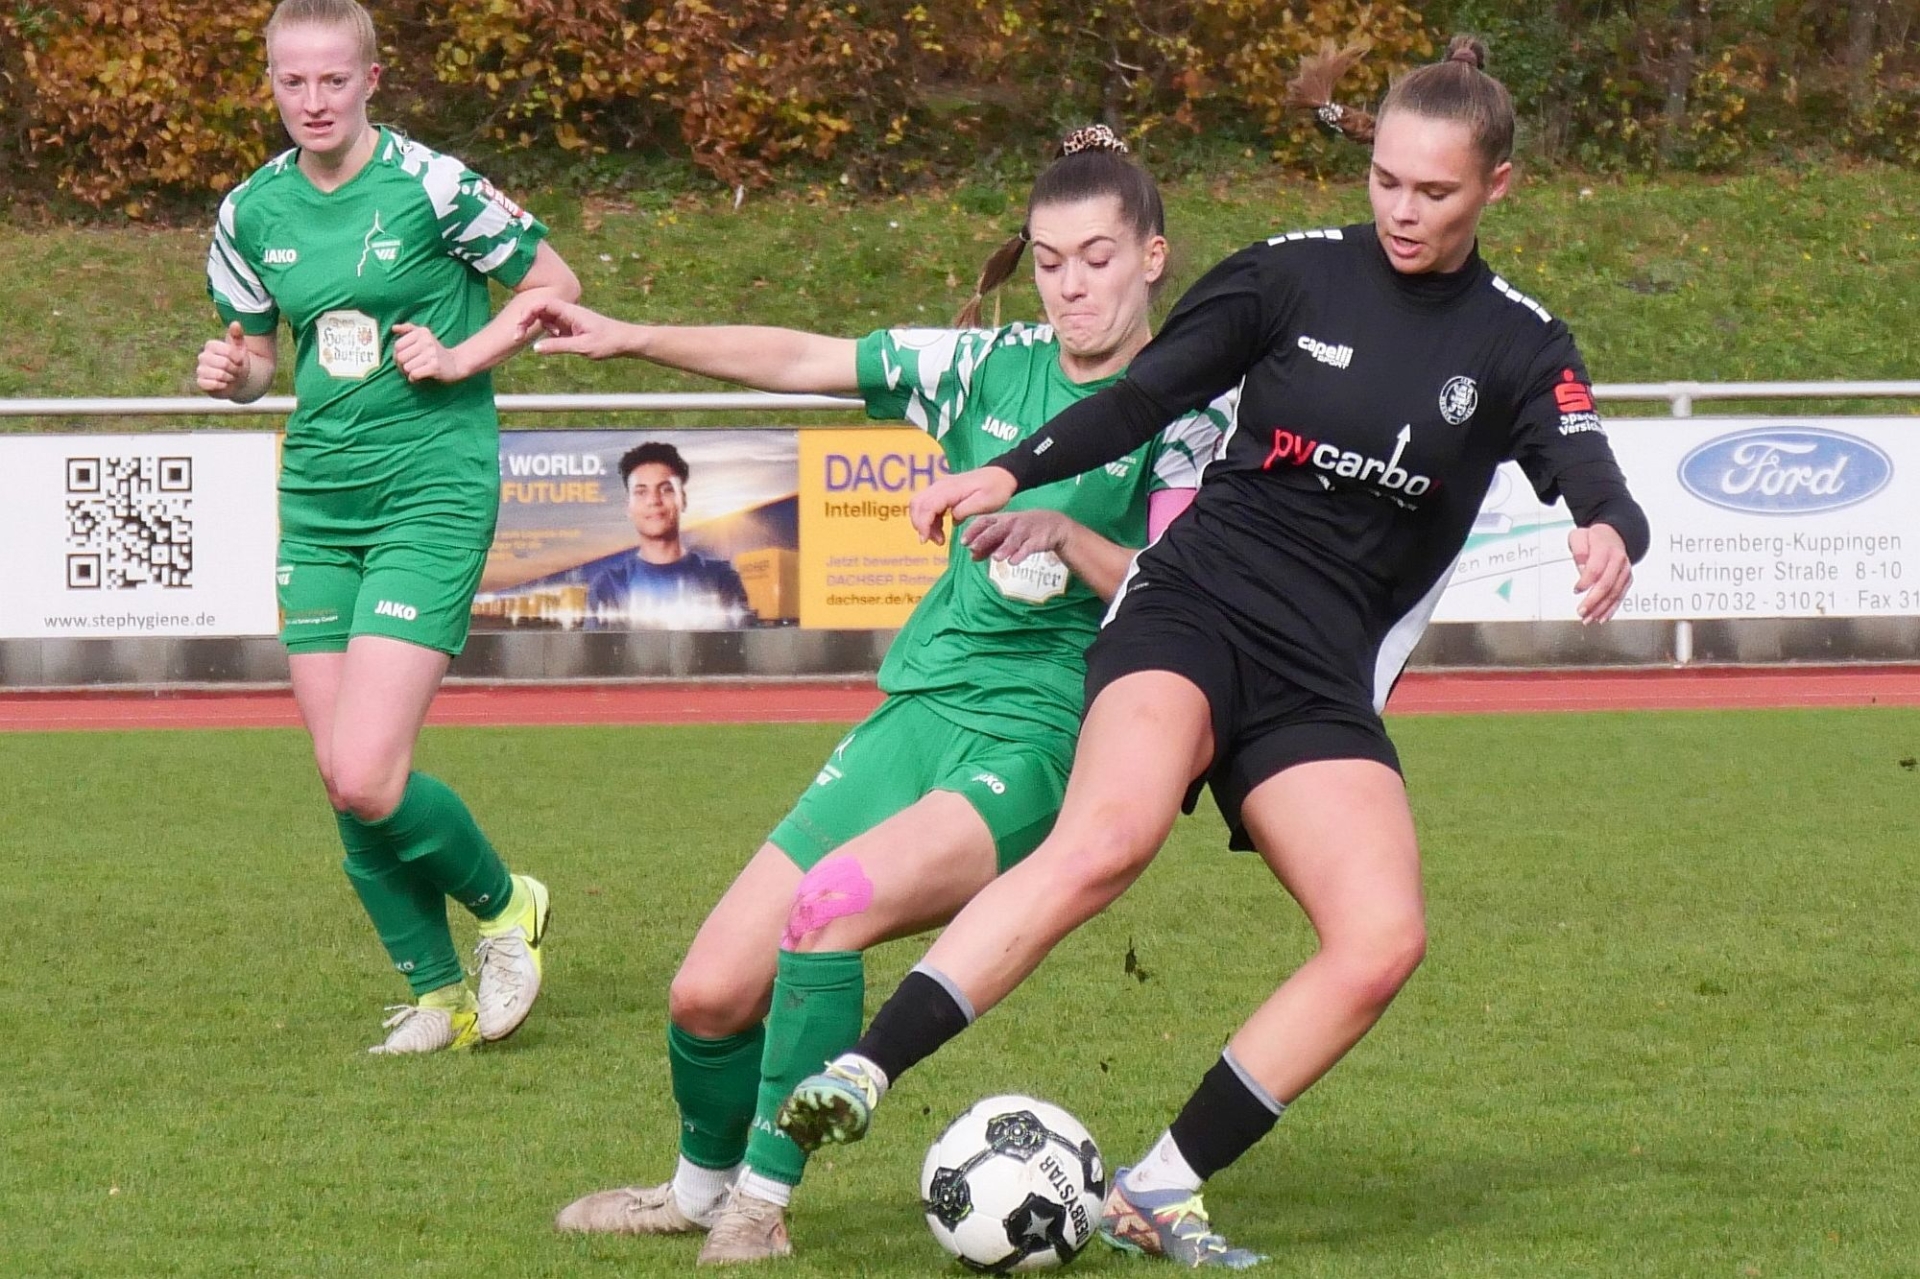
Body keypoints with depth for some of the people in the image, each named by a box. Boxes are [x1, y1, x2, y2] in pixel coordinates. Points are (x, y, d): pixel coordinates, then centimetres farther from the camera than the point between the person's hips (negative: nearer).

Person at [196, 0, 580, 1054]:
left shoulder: (431, 186, -9)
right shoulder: (252, 213, 6)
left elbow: (556, 285, 1)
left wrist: (460, 357, -11)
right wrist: (231, 373, -4)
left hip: (432, 493, -6)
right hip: (315, 502, 6)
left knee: (368, 780, -15)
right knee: (340, 778, 2)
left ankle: (502, 905, 13)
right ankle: (438, 994, 19)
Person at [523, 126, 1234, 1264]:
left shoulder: (1185, 407, -3)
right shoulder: (998, 365, 10)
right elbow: (805, 361, 15)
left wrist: (1067, 536, -26)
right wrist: (631, 339, 13)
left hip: (1039, 737, -5)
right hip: (916, 710, 5)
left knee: (829, 905, -31)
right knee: (711, 994, -1)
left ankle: (761, 1209, -21)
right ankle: (700, 1188, 28)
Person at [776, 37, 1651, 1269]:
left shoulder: (1518, 347, 6)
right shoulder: (1297, 275, 4)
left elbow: (1599, 490, -7)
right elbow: (1142, 398, 7)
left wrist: (1611, 537, -31)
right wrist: (1008, 475, -6)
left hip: (1324, 682, 3)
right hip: (1196, 610, -3)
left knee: (1384, 937, -18)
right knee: (1112, 831, -32)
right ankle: (860, 1076, -37)